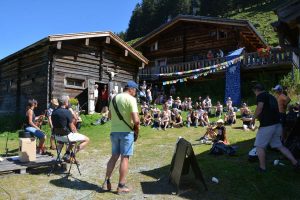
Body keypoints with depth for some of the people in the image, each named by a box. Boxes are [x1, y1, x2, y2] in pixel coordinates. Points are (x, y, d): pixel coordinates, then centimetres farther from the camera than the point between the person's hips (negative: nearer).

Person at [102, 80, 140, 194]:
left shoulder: (114, 98, 9)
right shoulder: (131, 99, -13)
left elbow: (110, 116, 20)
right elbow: (136, 120, -20)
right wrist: (137, 131, -6)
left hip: (114, 131, 7)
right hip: (126, 132, -6)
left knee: (114, 156, 17)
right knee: (125, 158, 3)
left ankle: (106, 182, 20)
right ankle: (121, 186, 10)